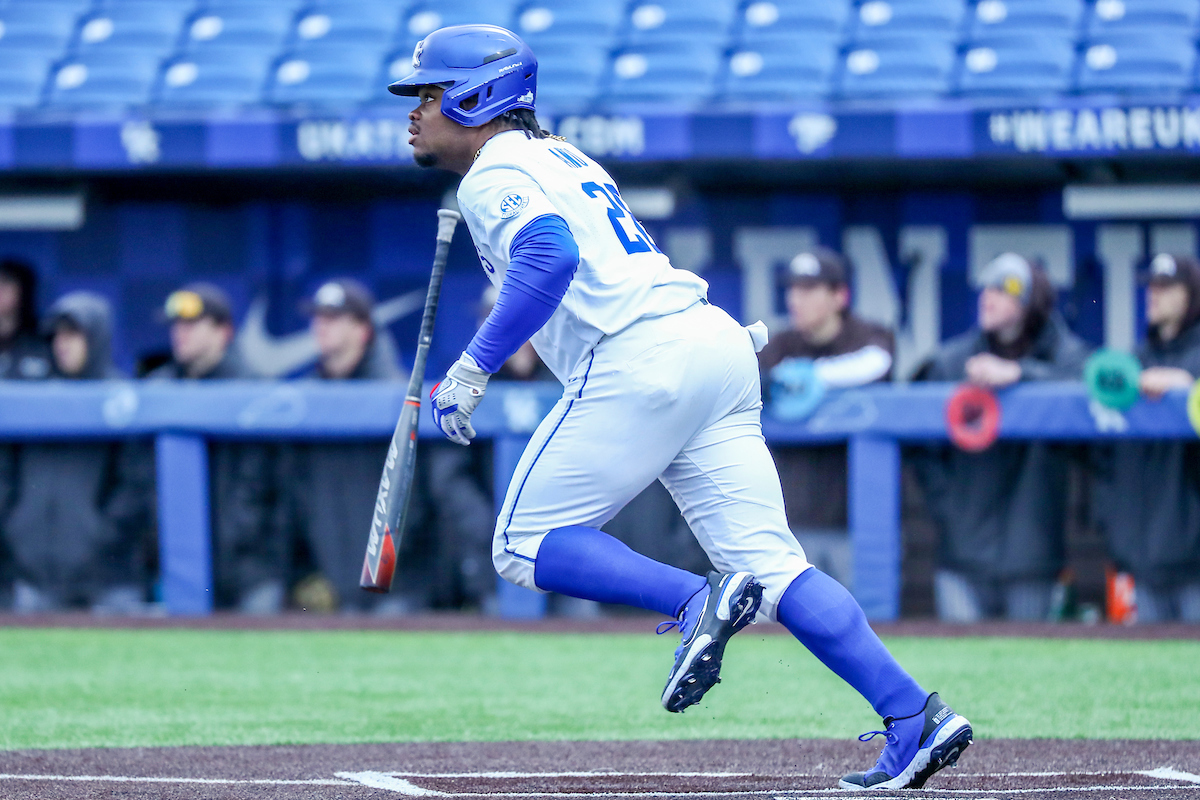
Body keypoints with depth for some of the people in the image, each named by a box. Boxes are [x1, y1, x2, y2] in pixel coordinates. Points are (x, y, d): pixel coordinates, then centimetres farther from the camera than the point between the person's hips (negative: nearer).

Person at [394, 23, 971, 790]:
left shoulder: (493, 176, -2)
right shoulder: (563, 157, 27)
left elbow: (550, 257, -20)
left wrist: (475, 365, -19)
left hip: (638, 360, -9)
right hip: (718, 344, 9)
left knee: (526, 545, 1)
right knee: (769, 562, 2)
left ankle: (697, 601, -17)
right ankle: (916, 717, -10)